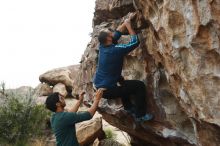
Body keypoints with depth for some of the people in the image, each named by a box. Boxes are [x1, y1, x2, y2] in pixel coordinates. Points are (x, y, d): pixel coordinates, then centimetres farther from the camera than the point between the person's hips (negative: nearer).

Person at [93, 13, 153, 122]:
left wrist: (127, 21, 11)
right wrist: (128, 25, -7)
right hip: (107, 90, -8)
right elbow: (135, 42, -14)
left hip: (98, 87, 9)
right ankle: (140, 115, 5)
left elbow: (118, 32, 13)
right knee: (140, 86, -3)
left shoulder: (102, 47, 2)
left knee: (120, 80, 36)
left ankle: (128, 107, 40)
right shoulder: (116, 50, -21)